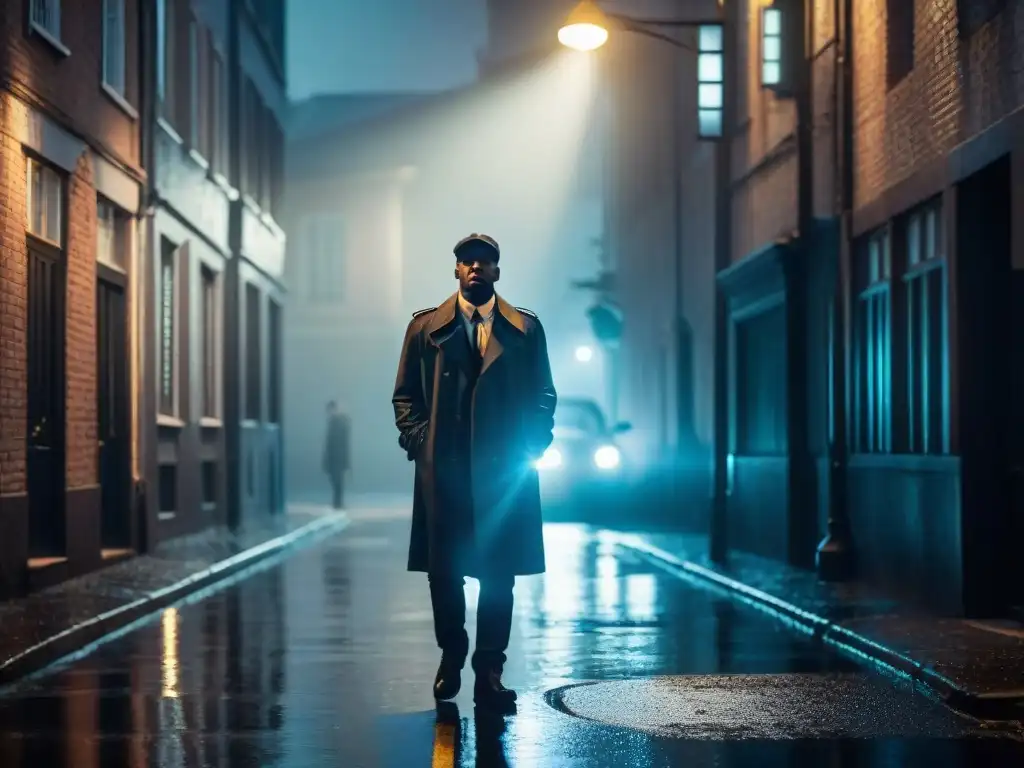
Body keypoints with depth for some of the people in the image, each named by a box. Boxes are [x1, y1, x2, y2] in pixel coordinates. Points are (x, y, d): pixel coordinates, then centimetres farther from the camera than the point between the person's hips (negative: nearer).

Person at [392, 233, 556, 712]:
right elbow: (405, 395, 10)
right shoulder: (425, 327, 8)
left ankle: (489, 672, 7)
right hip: (442, 470, 0)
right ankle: (450, 656, 25)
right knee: (443, 569, 6)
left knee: (499, 572, 1)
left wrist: (532, 446, -1)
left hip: (506, 470, 0)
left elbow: (543, 396, 11)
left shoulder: (525, 329, 8)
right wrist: (417, 440, -3)